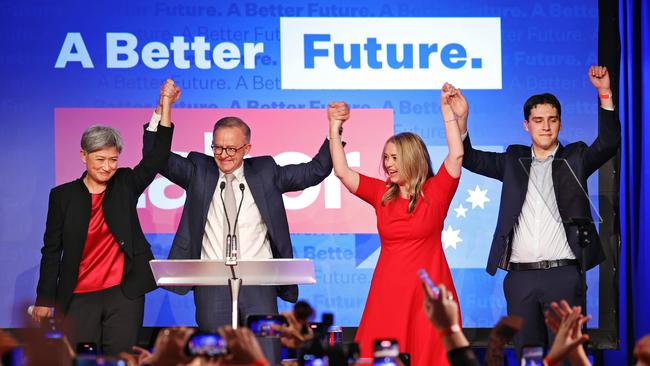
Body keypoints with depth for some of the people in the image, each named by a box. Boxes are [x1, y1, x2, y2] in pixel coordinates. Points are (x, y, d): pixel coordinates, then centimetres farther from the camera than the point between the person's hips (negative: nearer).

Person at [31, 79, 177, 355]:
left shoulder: (125, 185, 6)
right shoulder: (63, 195, 4)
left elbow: (157, 157, -5)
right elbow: (52, 250, 6)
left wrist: (165, 104, -11)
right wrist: (45, 300, 3)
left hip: (124, 294, 0)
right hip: (78, 298, 0)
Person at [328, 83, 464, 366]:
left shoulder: (435, 191, 1)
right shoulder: (381, 193, 8)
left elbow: (456, 154, -10)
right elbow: (342, 171, 4)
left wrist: (448, 111, -11)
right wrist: (334, 128, 1)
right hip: (388, 291, 3)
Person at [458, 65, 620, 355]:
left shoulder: (574, 159, 8)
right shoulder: (514, 160, 14)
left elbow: (608, 144, -8)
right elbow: (470, 159, 7)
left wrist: (605, 94, -20)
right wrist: (460, 118, -10)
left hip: (563, 274, -2)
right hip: (520, 277, 2)